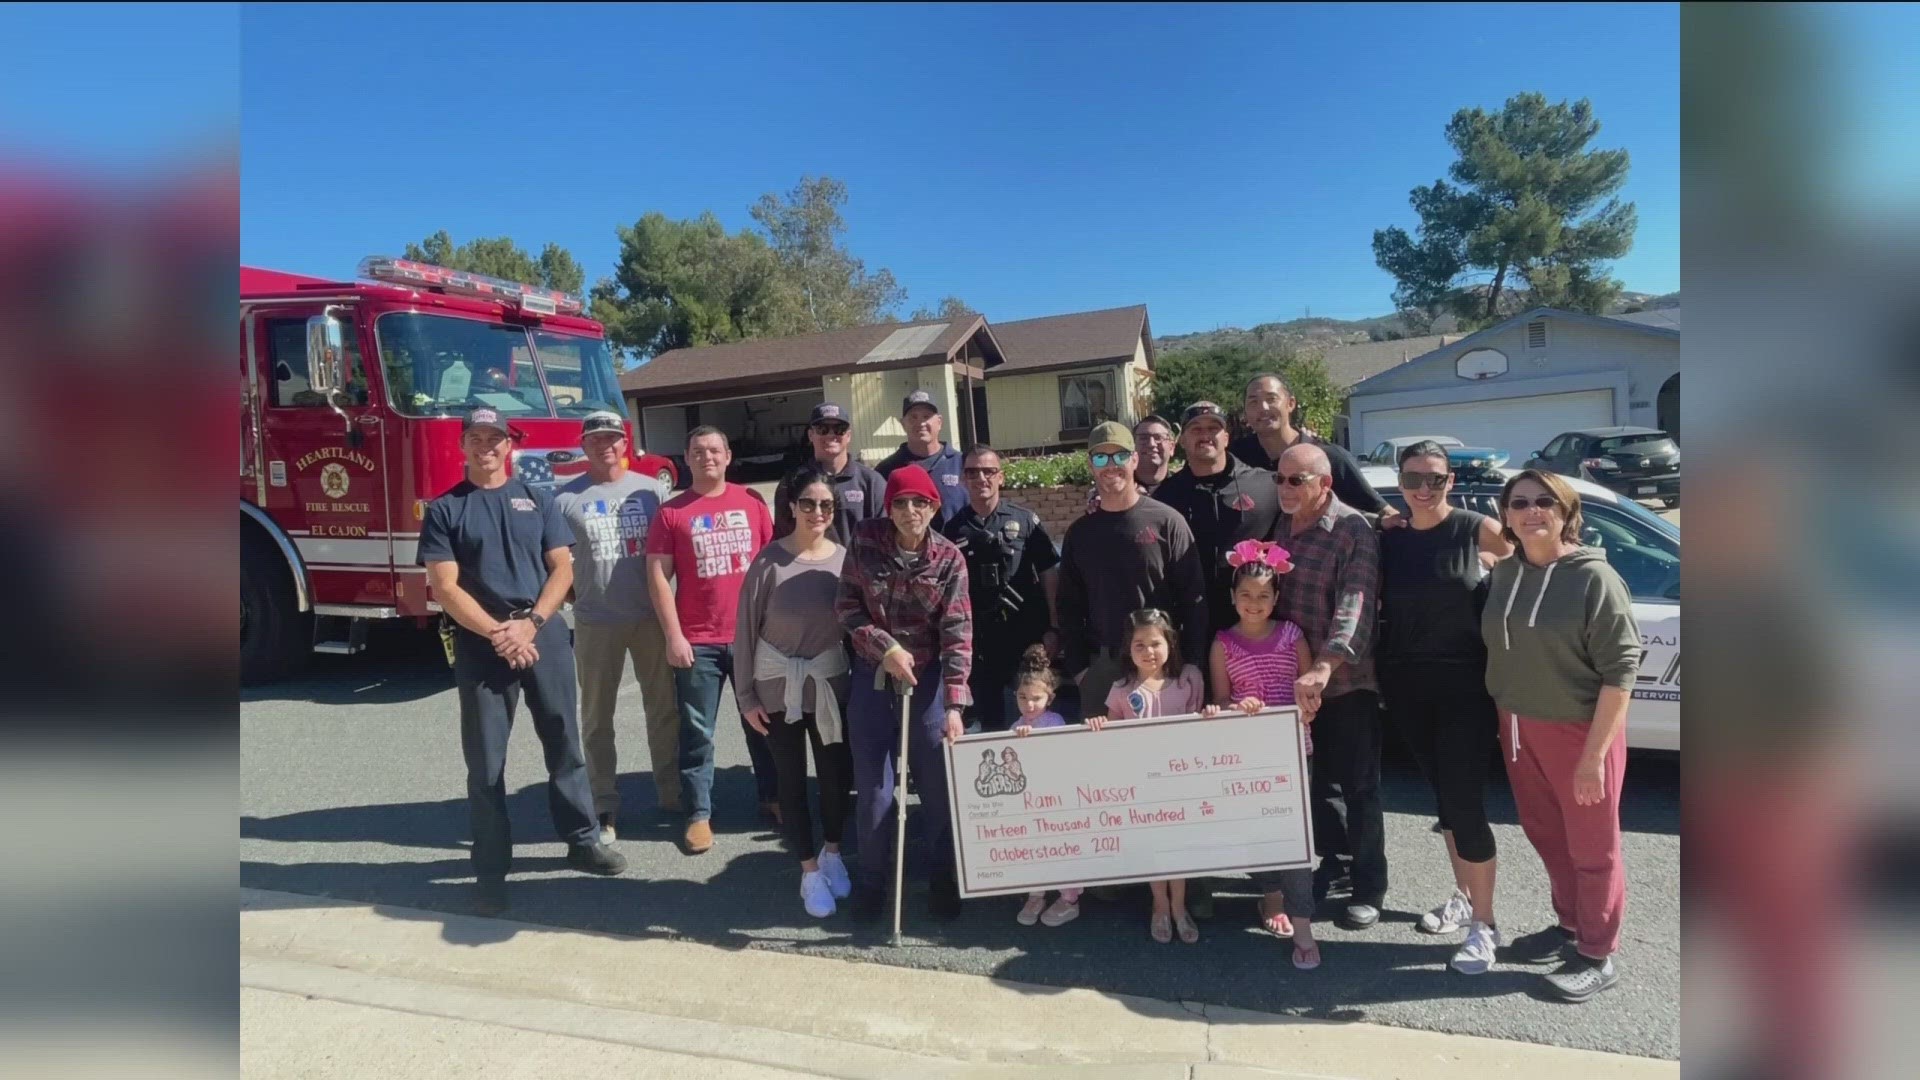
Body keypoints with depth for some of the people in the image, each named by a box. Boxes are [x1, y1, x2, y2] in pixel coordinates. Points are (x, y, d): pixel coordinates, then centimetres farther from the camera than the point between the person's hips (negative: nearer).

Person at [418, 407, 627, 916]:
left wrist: (530, 624, -12)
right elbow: (444, 587, -5)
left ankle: (583, 840, 23)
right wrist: (498, 633, -16)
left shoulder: (537, 499, 8)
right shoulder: (444, 509, 2)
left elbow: (562, 569, 2)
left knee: (564, 742, 10)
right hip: (480, 644, -2)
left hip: (545, 635, 2)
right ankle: (491, 868, 14)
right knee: (485, 759, 4)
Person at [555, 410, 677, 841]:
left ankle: (673, 794, 24)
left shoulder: (652, 489, 3)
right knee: (597, 719, 8)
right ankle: (604, 807, 19)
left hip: (651, 617, 1)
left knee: (664, 709, 10)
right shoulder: (566, 498, 0)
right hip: (595, 622, -1)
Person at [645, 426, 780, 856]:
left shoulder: (752, 502, 4)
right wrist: (673, 635, -8)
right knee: (696, 732, 5)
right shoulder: (672, 512, 0)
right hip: (697, 641, -1)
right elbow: (658, 576, -2)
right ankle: (698, 814, 15)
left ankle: (773, 798, 27)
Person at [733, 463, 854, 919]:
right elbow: (745, 628, -8)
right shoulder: (770, 560, -13)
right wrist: (745, 695, -7)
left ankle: (832, 853, 38)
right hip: (777, 686, -2)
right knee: (791, 779, 9)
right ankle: (809, 870, 26)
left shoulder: (845, 559, -6)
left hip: (831, 683, 2)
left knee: (837, 773, 11)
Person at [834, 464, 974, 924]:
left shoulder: (949, 559, -9)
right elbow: (846, 605, -2)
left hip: (927, 678, -1)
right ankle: (872, 882, 26)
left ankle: (945, 880, 27)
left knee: (938, 784, 6)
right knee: (873, 788, 7)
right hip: (872, 676, 1)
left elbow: (957, 632, -11)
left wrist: (954, 702, -18)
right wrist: (886, 647, -15)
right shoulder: (865, 540, -6)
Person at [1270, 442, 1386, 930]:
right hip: (1295, 677, 6)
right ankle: (1332, 858, 36)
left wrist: (1325, 666, -39)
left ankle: (1369, 887, 19)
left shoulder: (1354, 530, -15)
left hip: (1347, 680, -6)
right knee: (1315, 777, 17)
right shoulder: (1280, 524, 6)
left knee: (1358, 785, 5)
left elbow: (1355, 606, -26)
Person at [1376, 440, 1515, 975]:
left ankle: (1484, 923, 8)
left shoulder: (1474, 528, -7)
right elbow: (1371, 603, 6)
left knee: (1464, 800, -6)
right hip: (1406, 686, 4)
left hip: (1464, 684, -4)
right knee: (1442, 792, 17)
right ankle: (1464, 896, 34)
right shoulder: (1386, 538, 3)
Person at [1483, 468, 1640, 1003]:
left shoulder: (1594, 578, -15)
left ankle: (1598, 957, 24)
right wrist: (1504, 720, 5)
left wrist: (1594, 756, -18)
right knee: (1547, 836, 19)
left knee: (1592, 849, 9)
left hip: (1578, 731, -5)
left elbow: (1620, 670, -17)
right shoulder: (1505, 573, 2)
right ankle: (1569, 924, 39)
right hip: (1519, 729, 5)